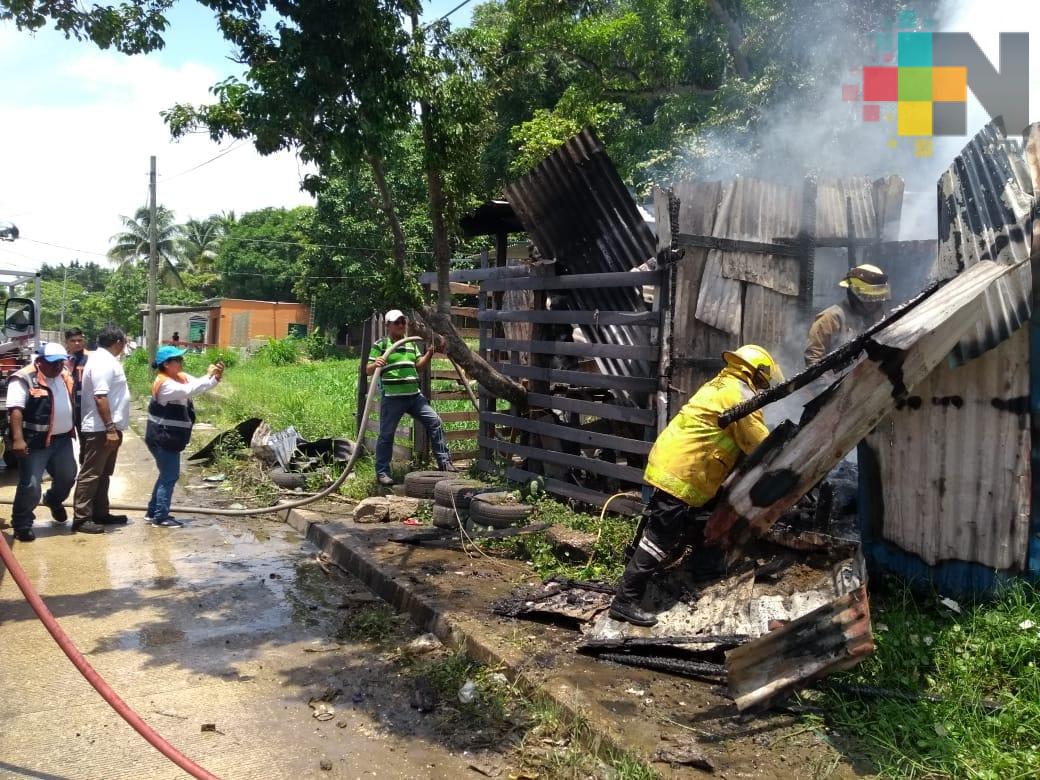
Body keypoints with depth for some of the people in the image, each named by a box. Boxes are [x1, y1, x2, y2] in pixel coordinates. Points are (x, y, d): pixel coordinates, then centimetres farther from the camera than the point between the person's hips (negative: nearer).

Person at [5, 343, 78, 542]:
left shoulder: (65, 377, 9)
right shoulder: (24, 379, -14)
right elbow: (16, 409, -21)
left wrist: (72, 429, 22)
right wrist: (18, 439, -29)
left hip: (62, 439, 7)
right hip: (35, 442, -7)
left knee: (67, 475, 18)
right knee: (30, 485, -4)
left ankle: (53, 501, 48)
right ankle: (22, 525, 10)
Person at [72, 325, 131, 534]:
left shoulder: (104, 359, 15)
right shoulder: (103, 362, -17)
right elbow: (100, 397, -25)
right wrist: (110, 429, -25)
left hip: (107, 428, 10)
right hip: (100, 430, -10)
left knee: (103, 474, 16)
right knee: (90, 474, -5)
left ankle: (100, 513, 24)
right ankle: (81, 518, 0)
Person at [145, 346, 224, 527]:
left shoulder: (181, 377, 7)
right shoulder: (164, 384, -21)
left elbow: (198, 386, 3)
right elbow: (188, 391, -35)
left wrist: (215, 378, -16)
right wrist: (208, 376, -33)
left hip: (169, 438, 10)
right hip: (163, 438, -10)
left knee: (166, 475, 17)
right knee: (170, 476, -4)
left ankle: (153, 512, 27)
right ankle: (160, 517, 4)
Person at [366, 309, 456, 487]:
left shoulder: (411, 344, 15)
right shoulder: (380, 345, -2)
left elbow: (418, 366, 19)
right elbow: (368, 371, -3)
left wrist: (429, 353, 4)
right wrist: (375, 365, -26)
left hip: (414, 395, 5)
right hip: (391, 397, -5)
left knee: (435, 422, 2)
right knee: (386, 434, 1)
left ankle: (444, 462, 10)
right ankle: (382, 472, 13)